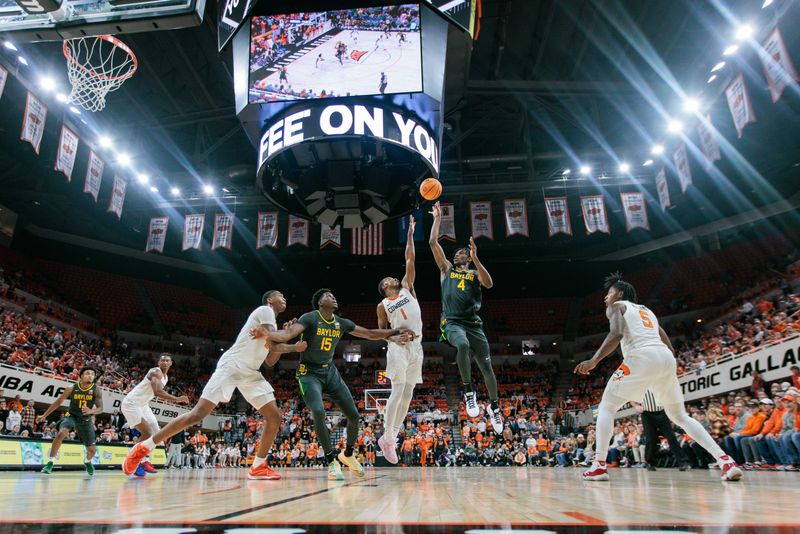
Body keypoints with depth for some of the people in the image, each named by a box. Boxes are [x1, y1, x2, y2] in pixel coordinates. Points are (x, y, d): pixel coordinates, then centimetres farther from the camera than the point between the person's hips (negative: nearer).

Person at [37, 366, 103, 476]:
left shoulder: (95, 390, -14)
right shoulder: (72, 388, -11)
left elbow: (100, 409, -20)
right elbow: (58, 402, 2)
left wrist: (91, 411, -41)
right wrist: (44, 415, 3)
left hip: (86, 420, 0)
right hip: (71, 415, 0)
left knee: (92, 450, 2)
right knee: (61, 434, -34)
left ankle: (87, 461, 39)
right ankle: (50, 463, -19)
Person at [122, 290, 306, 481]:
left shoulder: (272, 323, 23)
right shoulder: (264, 310, -4)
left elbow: (271, 361, 23)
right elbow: (274, 345, -16)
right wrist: (294, 348, 0)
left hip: (251, 374, 9)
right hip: (231, 366, -9)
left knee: (274, 417, -2)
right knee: (198, 414, -14)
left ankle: (258, 467, 6)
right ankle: (144, 447, 1)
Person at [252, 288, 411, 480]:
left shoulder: (342, 323, 1)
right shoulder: (310, 318, -16)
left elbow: (371, 333, 8)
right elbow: (288, 333, -32)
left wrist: (397, 333, 5)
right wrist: (268, 335, -52)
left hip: (330, 371, 6)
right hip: (309, 373, -5)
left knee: (354, 415, 0)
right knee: (318, 412, -29)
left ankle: (348, 454, 27)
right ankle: (332, 461, -10)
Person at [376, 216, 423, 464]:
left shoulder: (407, 287, 15)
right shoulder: (382, 305, 9)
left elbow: (410, 260, 11)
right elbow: (381, 332, 10)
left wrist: (410, 234, 9)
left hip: (416, 346, 4)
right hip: (398, 346, -4)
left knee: (408, 394, 5)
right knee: (398, 391, -12)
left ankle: (391, 436, 14)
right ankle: (387, 438, -6)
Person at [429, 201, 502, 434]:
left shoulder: (475, 273, 16)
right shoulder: (447, 269, 18)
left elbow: (489, 284, -8)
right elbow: (433, 242, 12)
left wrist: (476, 259, -12)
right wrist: (437, 218, 15)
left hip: (473, 323, 1)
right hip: (452, 322, -1)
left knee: (486, 366, 3)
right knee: (463, 346, -35)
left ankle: (494, 406, 23)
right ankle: (468, 390, -18)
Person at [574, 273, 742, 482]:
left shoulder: (616, 307, 13)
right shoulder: (647, 311, 33)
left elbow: (616, 334, -9)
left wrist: (594, 360, -11)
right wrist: (670, 374, 38)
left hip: (642, 357, -7)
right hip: (667, 359, 7)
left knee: (606, 407, 4)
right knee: (680, 416, 22)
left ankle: (599, 465, -7)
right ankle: (725, 461, 9)